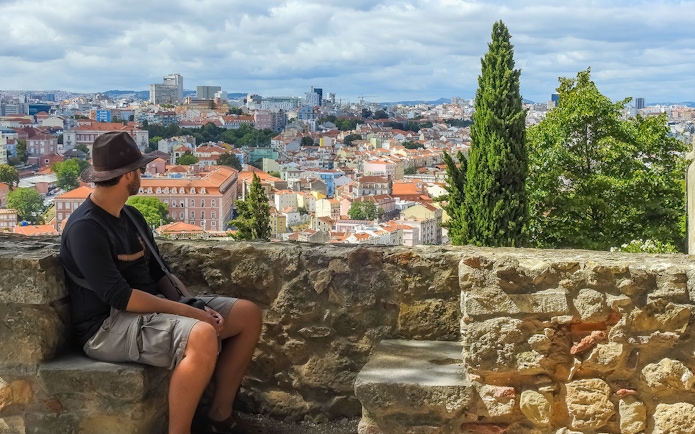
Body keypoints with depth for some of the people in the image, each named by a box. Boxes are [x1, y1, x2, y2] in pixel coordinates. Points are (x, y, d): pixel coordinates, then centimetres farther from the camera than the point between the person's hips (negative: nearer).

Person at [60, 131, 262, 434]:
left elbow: (160, 273, 15)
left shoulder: (132, 217, 13)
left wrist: (196, 306, -5)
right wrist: (191, 313, -23)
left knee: (248, 314, 2)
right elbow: (119, 296, -24)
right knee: (202, 336, -36)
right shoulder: (84, 228, -17)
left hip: (151, 309, 10)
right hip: (109, 326, -10)